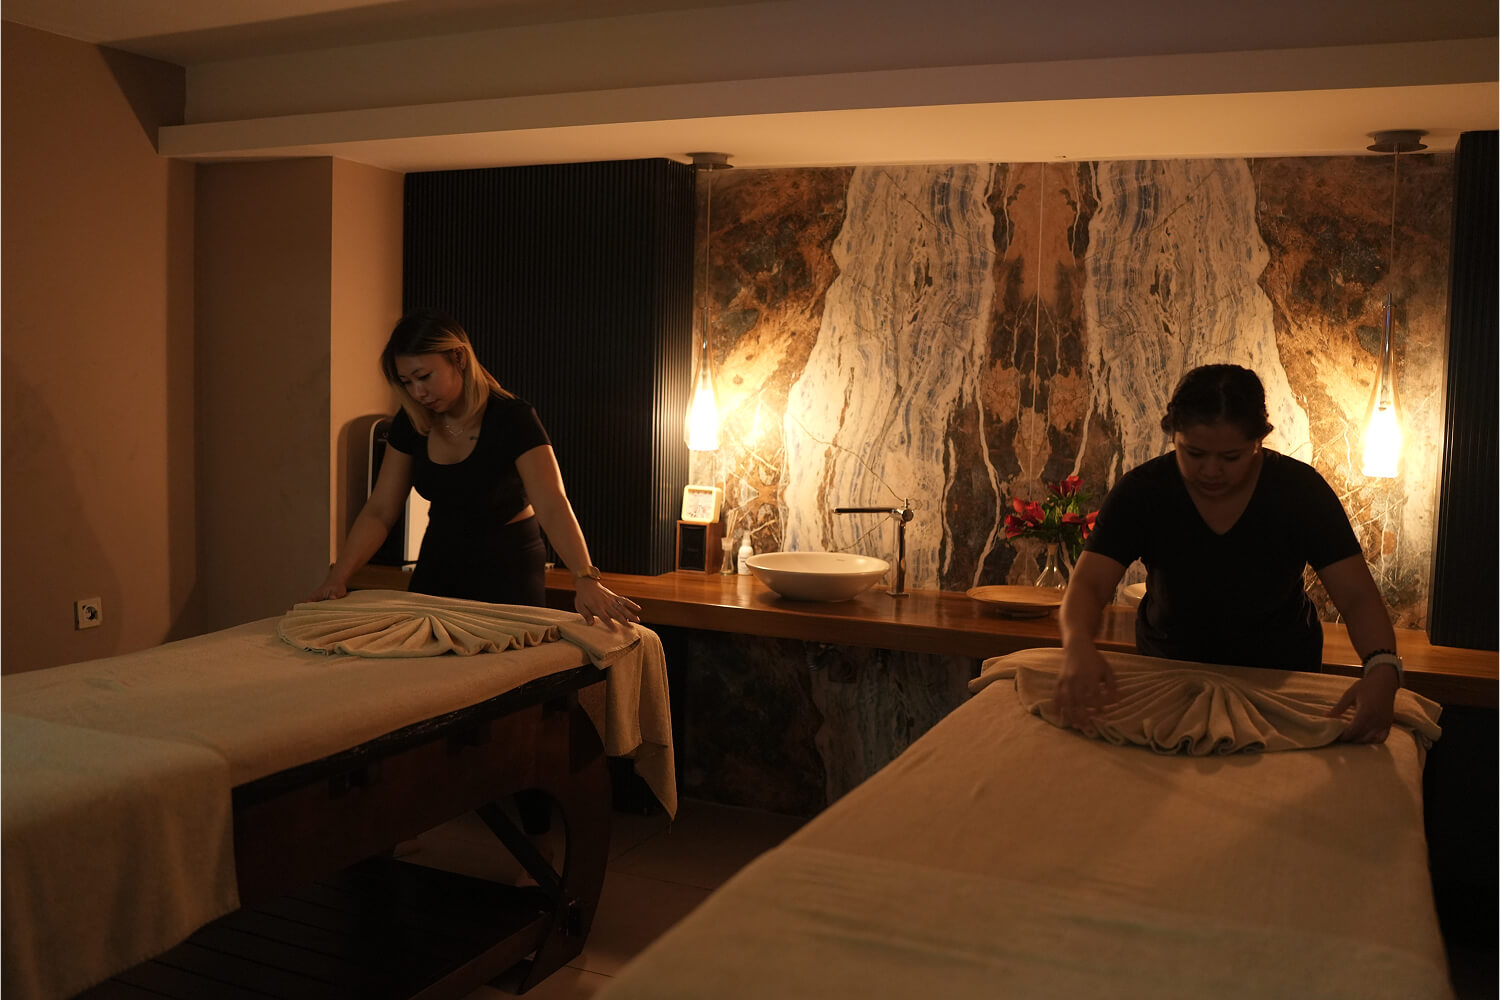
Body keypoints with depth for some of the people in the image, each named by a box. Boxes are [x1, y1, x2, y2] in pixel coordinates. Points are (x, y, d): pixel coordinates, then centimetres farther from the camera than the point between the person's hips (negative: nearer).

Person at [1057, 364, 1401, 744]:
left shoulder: (1300, 490, -14)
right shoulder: (1142, 491, -16)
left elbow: (1357, 596, -18)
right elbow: (1088, 584, -25)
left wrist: (1382, 670, -40)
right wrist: (1078, 645, -48)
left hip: (1280, 672, 1)